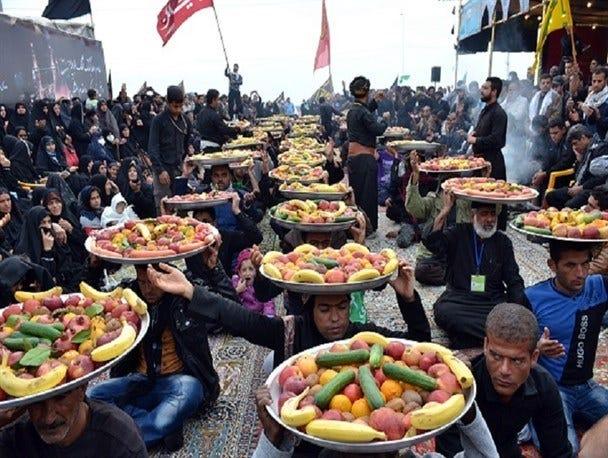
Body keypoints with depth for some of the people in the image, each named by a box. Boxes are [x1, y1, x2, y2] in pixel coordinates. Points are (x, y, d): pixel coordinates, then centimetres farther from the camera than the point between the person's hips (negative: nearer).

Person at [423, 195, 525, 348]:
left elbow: (514, 281, 11)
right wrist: (446, 210, -19)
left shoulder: (503, 241, 11)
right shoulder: (459, 233, 5)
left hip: (493, 301, 2)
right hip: (458, 299, -1)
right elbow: (432, 243, -15)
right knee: (443, 312, -34)